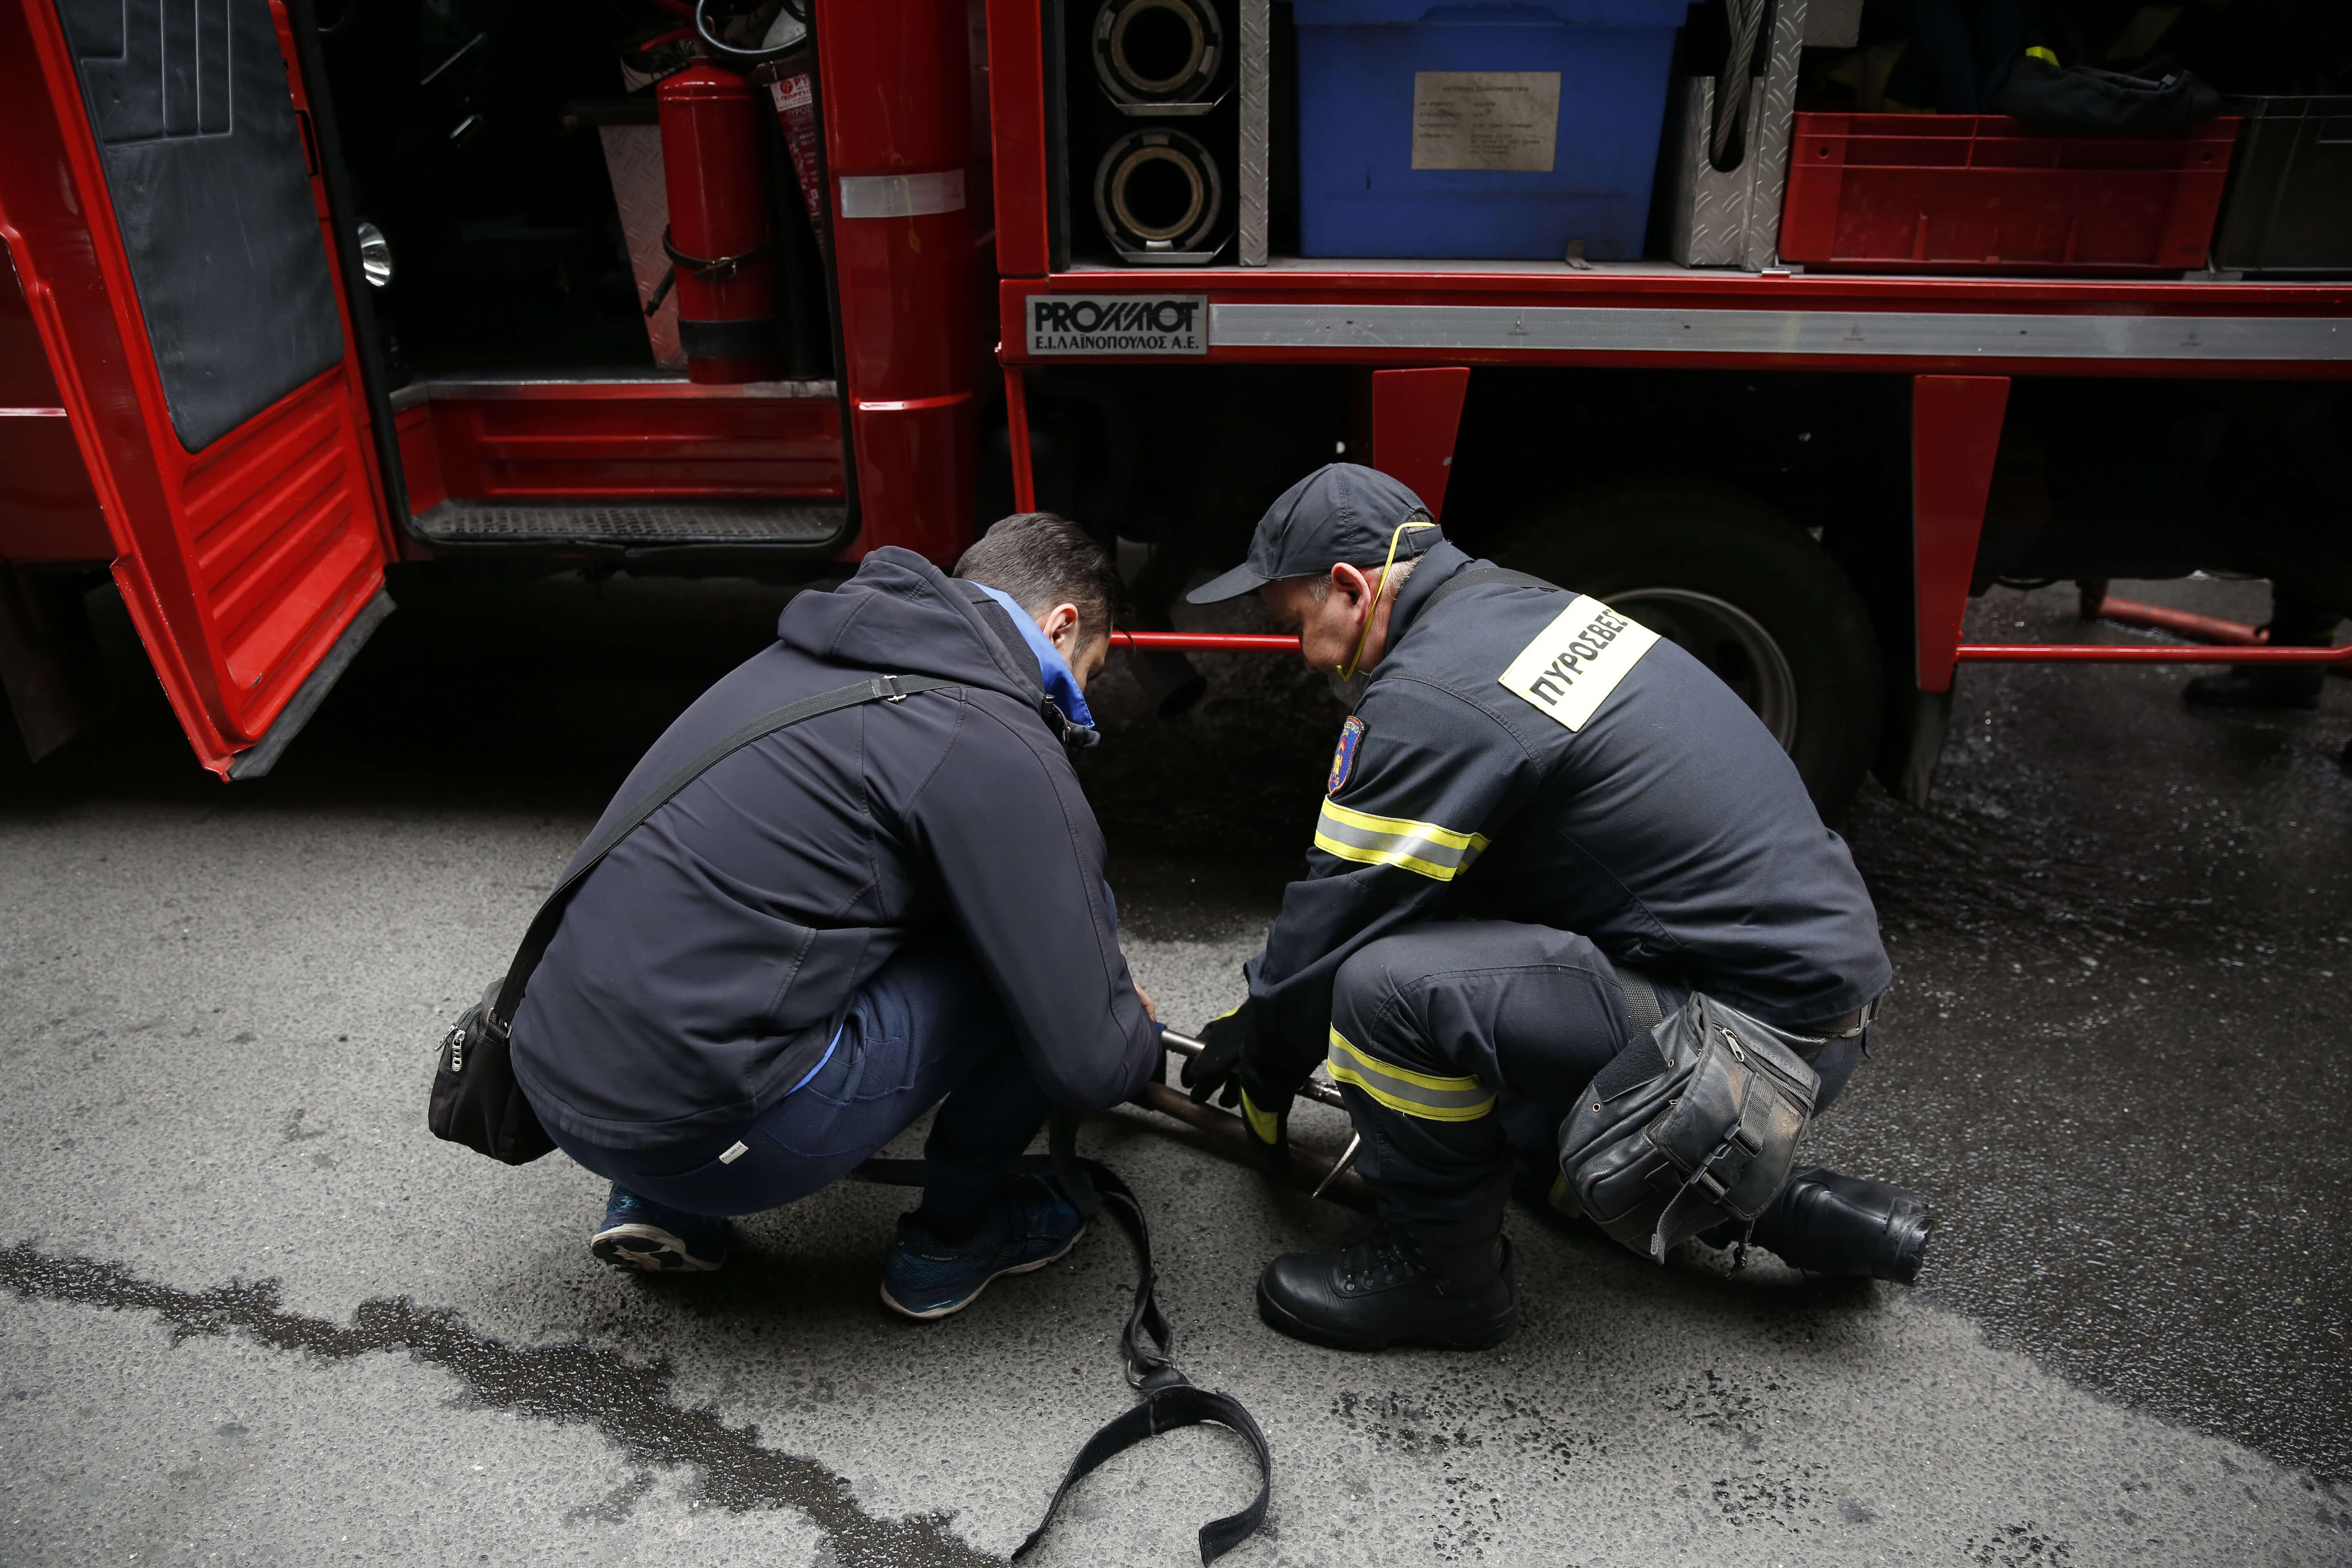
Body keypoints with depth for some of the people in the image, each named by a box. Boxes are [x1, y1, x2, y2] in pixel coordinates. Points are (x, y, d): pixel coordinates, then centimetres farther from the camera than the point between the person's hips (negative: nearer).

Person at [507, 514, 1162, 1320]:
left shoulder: (806, 656, 14)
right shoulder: (998, 747, -13)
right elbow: (1093, 1064, -12)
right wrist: (1143, 1036, 16)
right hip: (696, 1134, -9)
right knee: (1050, 945, -2)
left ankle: (655, 1203, 21)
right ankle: (952, 1237, 17)